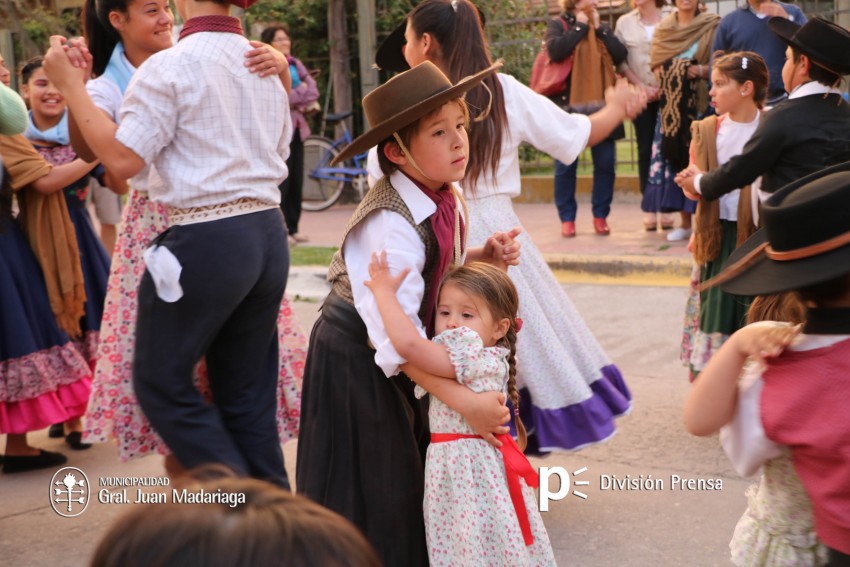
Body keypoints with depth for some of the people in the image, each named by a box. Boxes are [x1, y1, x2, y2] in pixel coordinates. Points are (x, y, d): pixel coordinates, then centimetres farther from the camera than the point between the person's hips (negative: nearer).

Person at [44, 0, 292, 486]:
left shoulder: (168, 67, -11)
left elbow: (122, 158, -14)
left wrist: (70, 84, -7)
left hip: (206, 243, -7)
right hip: (269, 235, 7)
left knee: (161, 381, 8)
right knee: (249, 391, 14)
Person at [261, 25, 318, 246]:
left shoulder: (295, 64, 16)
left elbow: (313, 92, 8)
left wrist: (295, 99, -9)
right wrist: (301, 89, -5)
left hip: (297, 127, 7)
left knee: (296, 180, 6)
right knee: (281, 180, -9)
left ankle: (292, 228, 13)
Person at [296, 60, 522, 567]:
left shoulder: (442, 199, -5)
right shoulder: (391, 225, -31)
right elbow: (396, 341, -34)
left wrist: (485, 255, -5)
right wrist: (464, 400, -34)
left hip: (393, 364, 8)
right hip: (354, 361, -8)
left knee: (420, 466, 15)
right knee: (376, 498, 0)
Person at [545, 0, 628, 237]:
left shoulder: (604, 28, 14)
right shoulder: (558, 25, 3)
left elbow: (620, 55, 0)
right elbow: (555, 50, -18)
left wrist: (598, 28, -2)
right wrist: (580, 27, -9)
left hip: (601, 105, 4)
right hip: (569, 105, -3)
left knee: (605, 163, 3)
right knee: (566, 165, 0)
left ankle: (600, 215, 13)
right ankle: (567, 218, 9)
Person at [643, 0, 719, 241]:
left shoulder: (711, 26, 2)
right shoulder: (663, 28, 13)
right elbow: (655, 62, 17)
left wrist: (703, 70, -18)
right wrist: (663, 73, -3)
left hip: (699, 102, -4)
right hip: (671, 105, 4)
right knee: (674, 156, 1)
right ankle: (685, 223, 9)